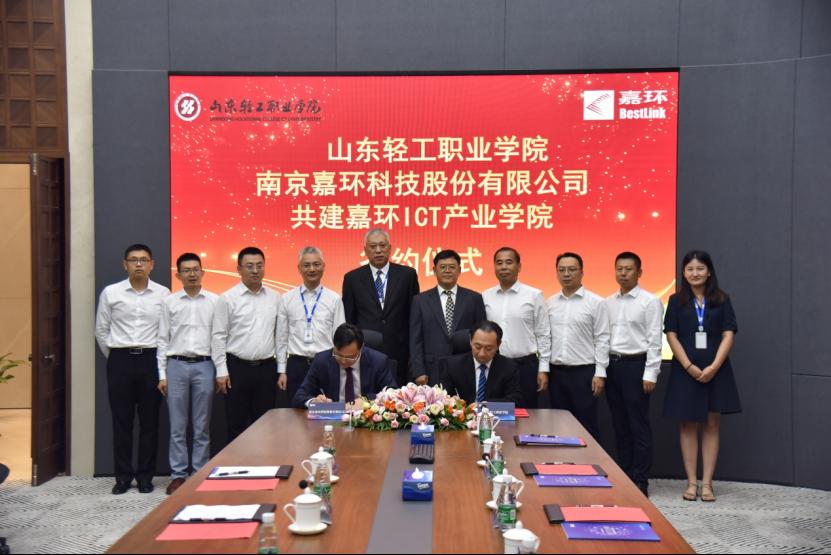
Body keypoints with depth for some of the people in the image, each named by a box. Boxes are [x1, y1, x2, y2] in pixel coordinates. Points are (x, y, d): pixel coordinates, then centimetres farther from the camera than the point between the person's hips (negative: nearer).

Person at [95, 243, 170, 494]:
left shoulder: (163, 294, 1)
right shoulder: (110, 293, 2)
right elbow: (101, 330, 8)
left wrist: (160, 359, 3)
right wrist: (115, 358, 8)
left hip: (151, 360, 0)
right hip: (120, 361, 0)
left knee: (149, 421, 5)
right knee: (121, 421, 5)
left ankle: (145, 476, 15)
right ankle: (123, 476, 15)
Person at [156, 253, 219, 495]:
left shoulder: (214, 301, 2)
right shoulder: (169, 302, 5)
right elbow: (163, 340, 6)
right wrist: (162, 374, 2)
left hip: (204, 366, -1)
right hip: (177, 366, 1)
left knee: (202, 427, 6)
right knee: (177, 426, 5)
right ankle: (178, 475, 14)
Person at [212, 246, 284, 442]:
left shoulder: (275, 298, 7)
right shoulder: (227, 298, -3)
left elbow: (280, 335, 9)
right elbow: (218, 336, -3)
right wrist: (221, 371, -8)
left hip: (267, 368, 3)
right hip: (237, 367, -3)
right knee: (237, 424, 4)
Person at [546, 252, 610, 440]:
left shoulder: (595, 302, -4)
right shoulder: (550, 303, 8)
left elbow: (602, 340, -6)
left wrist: (600, 373, -10)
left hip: (584, 372, -4)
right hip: (556, 372, 4)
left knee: (586, 425, 1)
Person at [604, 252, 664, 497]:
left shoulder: (650, 301, -4)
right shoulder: (608, 303, 11)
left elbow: (654, 340, -8)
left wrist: (650, 374, -13)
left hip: (636, 365, -5)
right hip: (612, 365, 5)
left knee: (639, 427, -1)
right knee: (620, 426, 12)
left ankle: (640, 483, 7)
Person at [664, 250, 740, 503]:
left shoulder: (721, 300, 4)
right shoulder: (676, 301, 4)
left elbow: (728, 335, -1)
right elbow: (671, 335, -1)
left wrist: (714, 366, -13)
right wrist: (690, 367, -11)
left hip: (716, 371, 0)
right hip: (686, 371, 0)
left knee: (711, 425, 3)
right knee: (689, 426, 3)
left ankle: (707, 483, 8)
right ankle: (691, 482, 9)